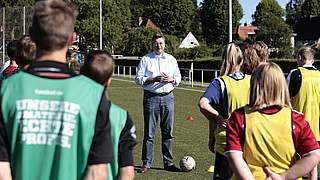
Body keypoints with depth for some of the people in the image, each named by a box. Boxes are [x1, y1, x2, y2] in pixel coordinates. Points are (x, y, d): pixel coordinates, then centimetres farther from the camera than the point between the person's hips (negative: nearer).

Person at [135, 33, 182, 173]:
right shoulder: (146, 59, 3)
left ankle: (168, 163, 13)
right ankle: (146, 163, 6)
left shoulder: (171, 59, 14)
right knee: (149, 132, -1)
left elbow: (178, 77, 16)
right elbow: (138, 79, -2)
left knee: (168, 131, 5)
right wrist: (154, 79, -15)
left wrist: (171, 79, -7)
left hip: (168, 97, 3)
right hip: (151, 97, -3)